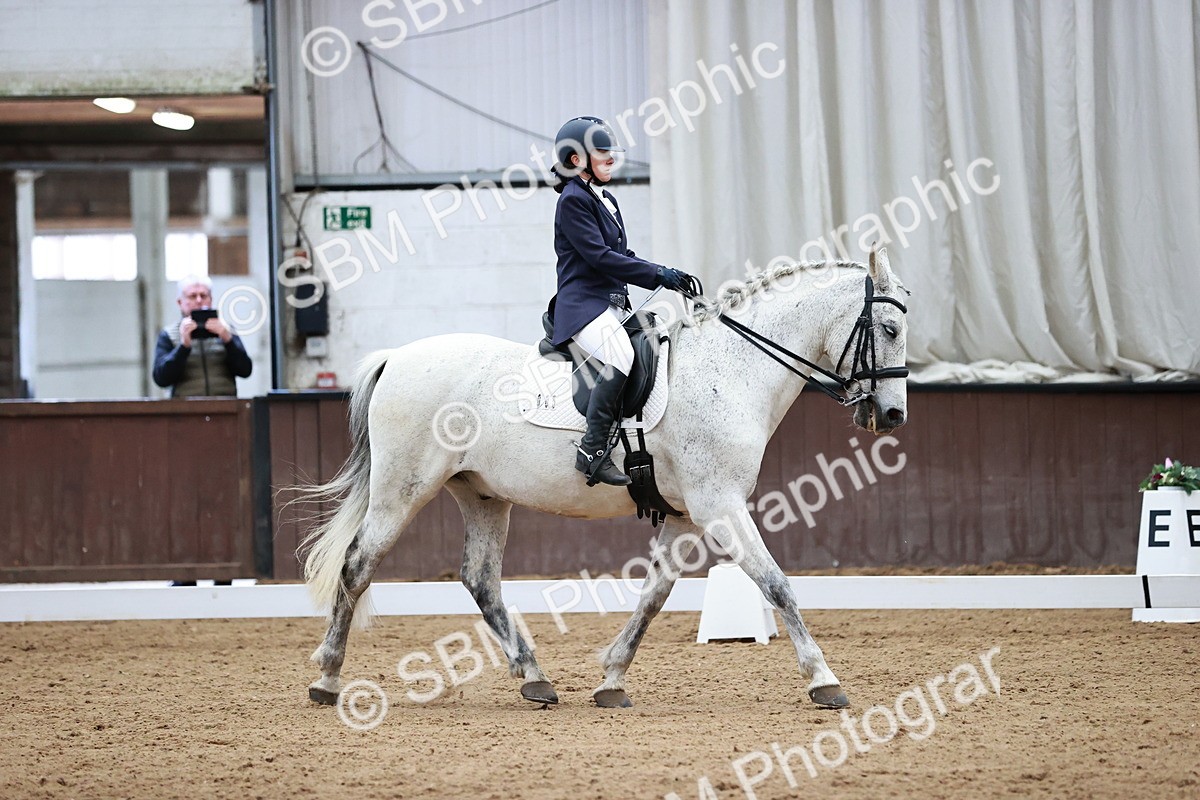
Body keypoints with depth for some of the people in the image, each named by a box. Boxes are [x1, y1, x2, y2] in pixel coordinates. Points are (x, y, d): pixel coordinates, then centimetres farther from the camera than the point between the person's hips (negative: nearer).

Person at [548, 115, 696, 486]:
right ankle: (593, 449, -34)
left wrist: (666, 276, 6)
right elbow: (599, 256, -16)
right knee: (622, 357, -33)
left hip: (612, 305, 10)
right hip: (583, 305, -10)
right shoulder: (574, 200, -7)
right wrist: (657, 275, -16)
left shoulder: (606, 201, 22)